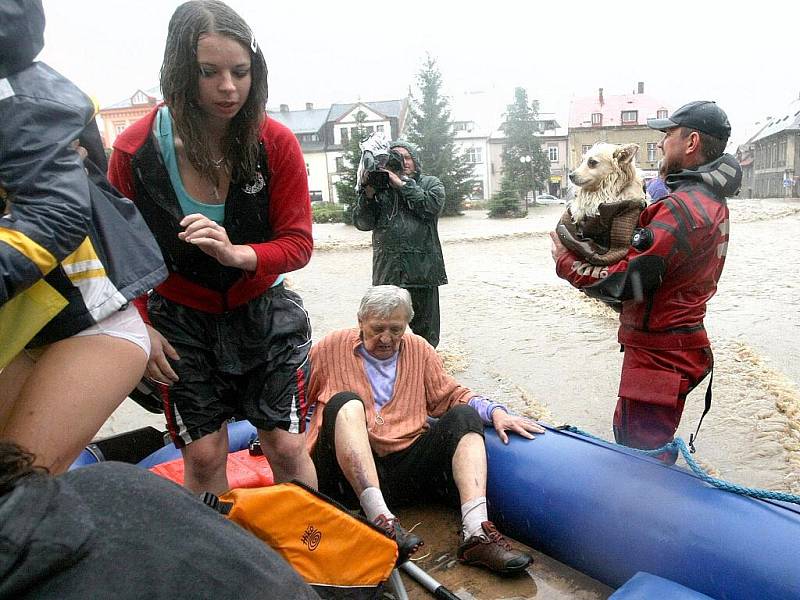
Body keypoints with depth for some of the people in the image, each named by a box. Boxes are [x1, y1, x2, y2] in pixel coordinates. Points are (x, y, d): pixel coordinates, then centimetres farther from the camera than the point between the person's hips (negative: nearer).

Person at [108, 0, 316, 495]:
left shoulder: (277, 143, -15)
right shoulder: (135, 151, -14)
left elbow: (298, 244, -13)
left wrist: (238, 254, -32)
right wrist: (141, 327, -6)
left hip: (262, 309, 0)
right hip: (182, 318, 1)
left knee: (287, 447, 1)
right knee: (204, 455, 3)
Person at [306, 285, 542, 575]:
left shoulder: (419, 350, 17)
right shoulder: (331, 347, 8)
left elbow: (450, 396, 16)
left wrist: (495, 412, 2)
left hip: (406, 467, 3)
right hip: (348, 472, -3)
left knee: (464, 415, -13)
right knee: (346, 402, -28)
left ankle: (476, 533, -31)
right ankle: (381, 520, -42)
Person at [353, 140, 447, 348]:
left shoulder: (430, 183, 10)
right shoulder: (379, 187, 10)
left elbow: (432, 206, -12)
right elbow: (362, 223, 1)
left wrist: (402, 185, -13)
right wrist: (368, 193, -12)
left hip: (422, 269, 0)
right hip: (387, 270, 1)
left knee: (426, 332, 10)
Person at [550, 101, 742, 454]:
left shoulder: (682, 208, -24)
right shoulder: (711, 201, 11)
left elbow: (624, 282, -24)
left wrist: (565, 262, -11)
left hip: (658, 355, -10)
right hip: (679, 345, 10)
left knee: (642, 455, 2)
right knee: (627, 430, 25)